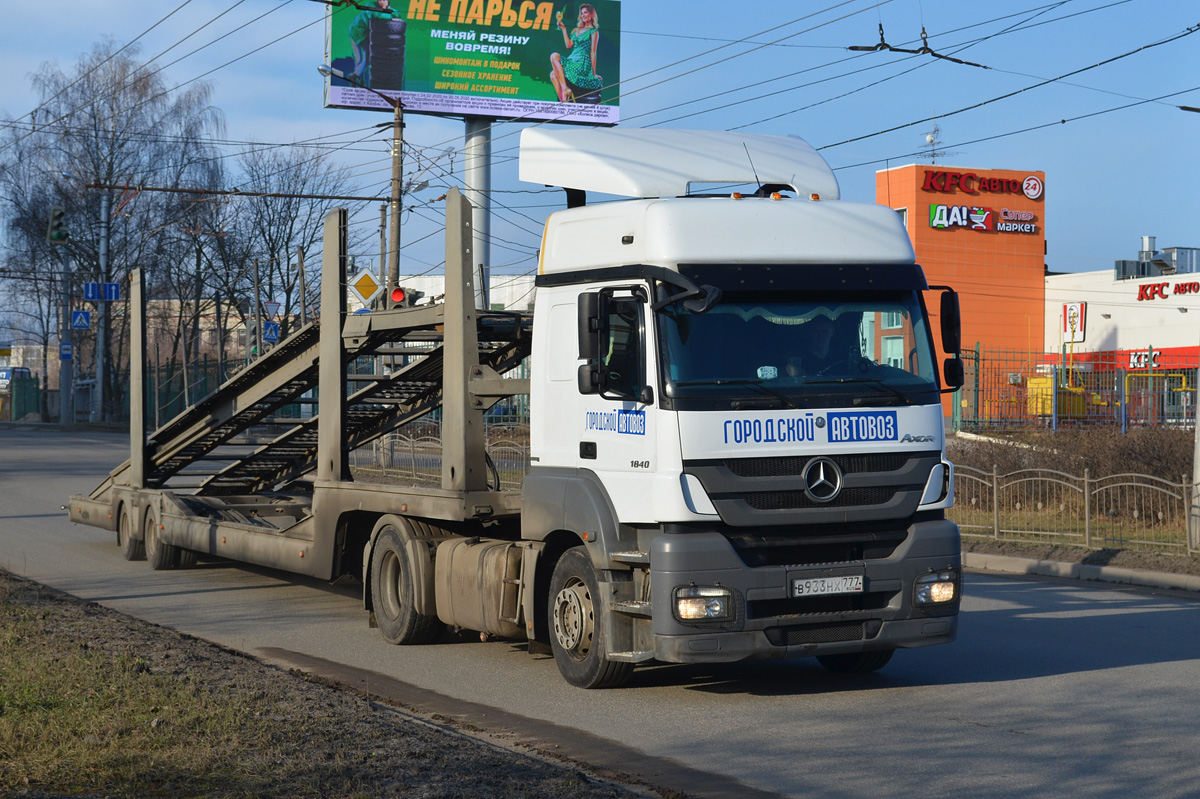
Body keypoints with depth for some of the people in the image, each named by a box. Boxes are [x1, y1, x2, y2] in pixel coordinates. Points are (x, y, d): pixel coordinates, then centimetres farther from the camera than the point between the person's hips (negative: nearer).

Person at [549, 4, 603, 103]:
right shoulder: (577, 30, 22)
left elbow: (593, 52, -4)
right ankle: (563, 100, -23)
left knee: (554, 56, -25)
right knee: (553, 74, -17)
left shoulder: (593, 31, 1)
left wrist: (594, 73, -6)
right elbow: (569, 45, 15)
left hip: (583, 63, -7)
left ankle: (565, 89, -29)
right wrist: (563, 29, 13)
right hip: (572, 61, 7)